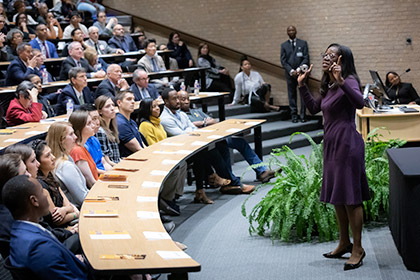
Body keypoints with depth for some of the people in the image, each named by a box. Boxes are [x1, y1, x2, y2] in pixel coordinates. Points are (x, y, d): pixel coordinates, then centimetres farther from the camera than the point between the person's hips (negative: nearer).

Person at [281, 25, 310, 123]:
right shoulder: (284, 45, 11)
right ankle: (294, 115, 6)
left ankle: (303, 116, 0)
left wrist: (299, 69, -12)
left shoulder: (303, 43, 7)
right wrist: (291, 71, -9)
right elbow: (283, 60, 4)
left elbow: (306, 58, 0)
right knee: (292, 95, 2)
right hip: (290, 74, 1)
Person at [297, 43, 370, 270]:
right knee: (337, 198, 15)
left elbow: (359, 102, -32)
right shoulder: (329, 86, 15)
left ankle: (357, 248, 4)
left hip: (347, 144, -10)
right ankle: (344, 243, 27)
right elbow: (314, 108, 25)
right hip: (332, 145, 10)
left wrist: (341, 81, -42)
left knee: (350, 198, -4)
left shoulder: (349, 81, -12)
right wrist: (302, 85, 18)